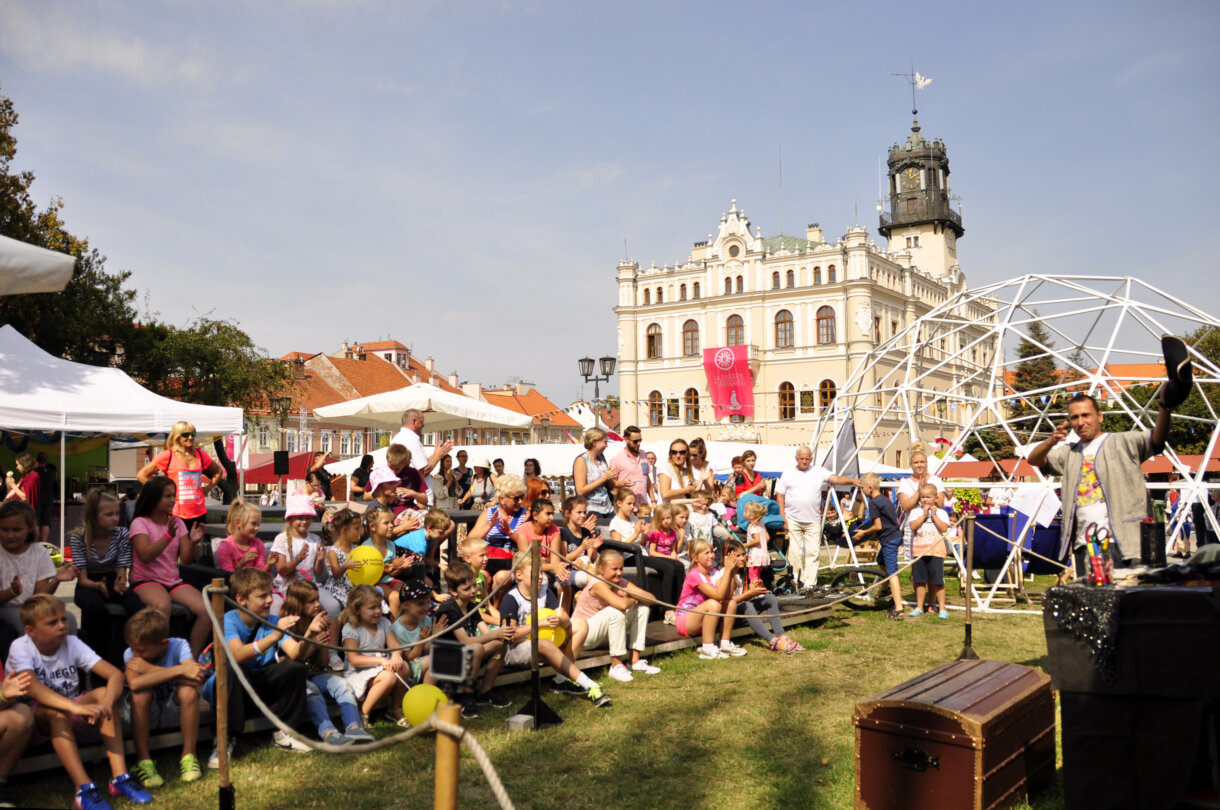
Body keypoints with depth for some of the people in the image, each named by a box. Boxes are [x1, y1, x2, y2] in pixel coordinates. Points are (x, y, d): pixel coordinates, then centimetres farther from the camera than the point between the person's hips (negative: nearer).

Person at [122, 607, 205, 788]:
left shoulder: (178, 646, -18)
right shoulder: (130, 654, -18)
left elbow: (195, 679, -35)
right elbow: (134, 684, -39)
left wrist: (149, 669, -32)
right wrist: (179, 671, -37)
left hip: (174, 712, 0)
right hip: (144, 715, 0)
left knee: (188, 691, -30)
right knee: (141, 693, -30)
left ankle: (188, 756, -14)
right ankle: (143, 761, -18)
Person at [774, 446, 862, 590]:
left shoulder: (819, 472, 8)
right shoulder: (788, 474, 7)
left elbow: (836, 479, -4)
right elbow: (780, 495, 6)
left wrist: (852, 481, -23)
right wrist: (782, 517, -2)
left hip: (813, 521, 1)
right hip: (793, 520, 0)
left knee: (813, 552, -3)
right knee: (795, 552, -1)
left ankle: (810, 584, 1)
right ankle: (797, 582, 9)